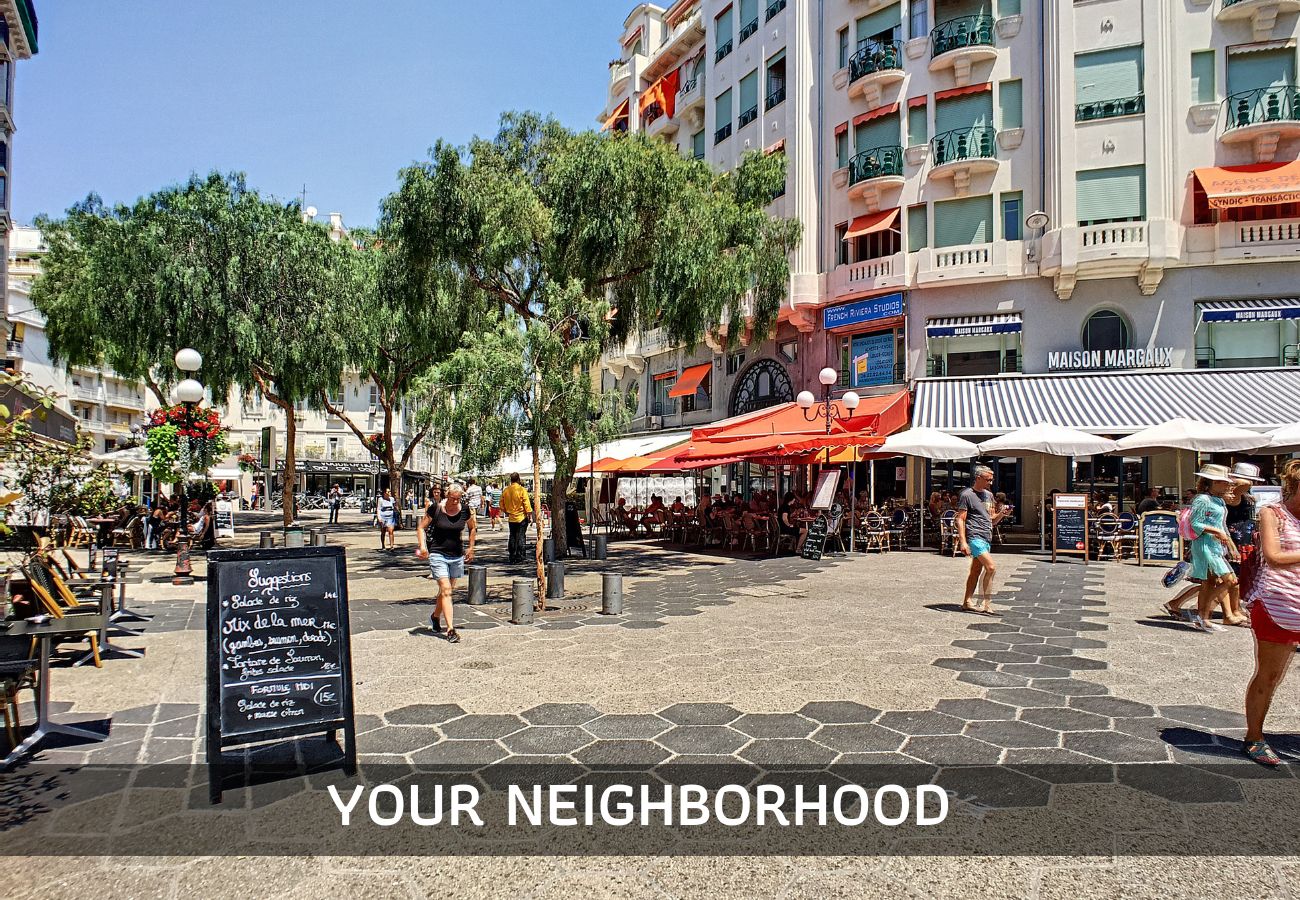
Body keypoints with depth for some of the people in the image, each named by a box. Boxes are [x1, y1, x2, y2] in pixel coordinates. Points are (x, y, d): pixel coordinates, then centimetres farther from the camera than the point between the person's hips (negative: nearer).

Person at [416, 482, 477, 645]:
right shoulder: (435, 508, -11)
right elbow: (422, 527, -1)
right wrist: (422, 546, -15)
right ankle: (450, 630, -13)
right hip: (438, 554, -4)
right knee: (446, 590, -12)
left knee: (448, 590, 14)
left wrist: (470, 548, 14)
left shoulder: (465, 510, -3)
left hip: (457, 555, 4)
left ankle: (435, 616, 41)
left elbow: (473, 528, 15)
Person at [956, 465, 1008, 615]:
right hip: (975, 537, -8)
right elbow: (960, 519, -10)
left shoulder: (989, 495, 18)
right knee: (991, 568, -17)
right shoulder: (967, 495, -6)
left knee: (976, 571, 10)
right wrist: (963, 542, -18)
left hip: (987, 539, 8)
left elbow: (992, 520, 22)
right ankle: (988, 605, -12)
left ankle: (966, 602, 16)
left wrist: (1002, 514, 0)